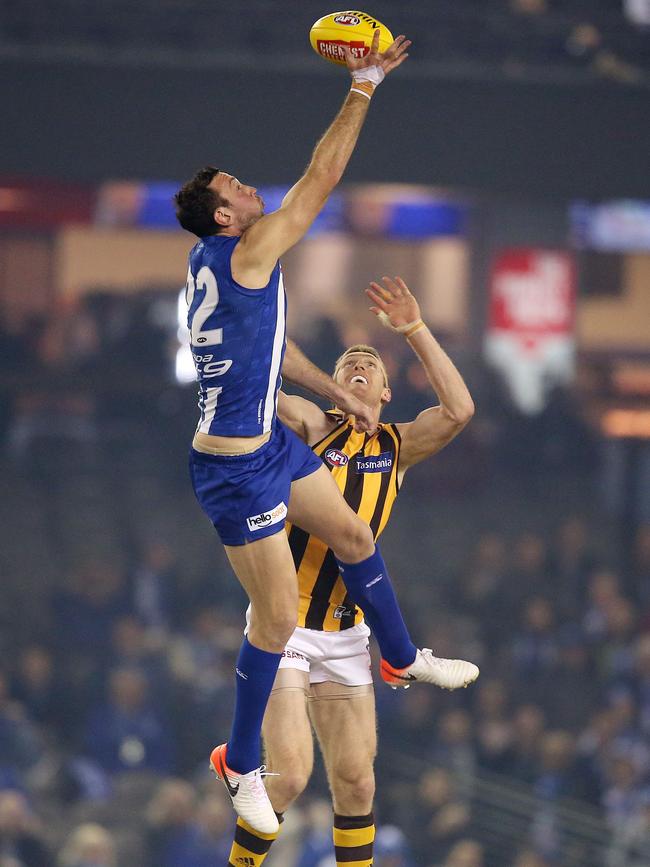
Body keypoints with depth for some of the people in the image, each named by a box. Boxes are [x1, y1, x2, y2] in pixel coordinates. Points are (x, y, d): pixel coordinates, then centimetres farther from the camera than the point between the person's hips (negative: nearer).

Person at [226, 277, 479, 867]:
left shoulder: (398, 448, 8)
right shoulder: (315, 425, 0)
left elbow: (458, 409, -7)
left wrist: (414, 329, -8)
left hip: (345, 635, 4)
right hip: (284, 624, -4)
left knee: (356, 783, 2)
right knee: (289, 775, -15)